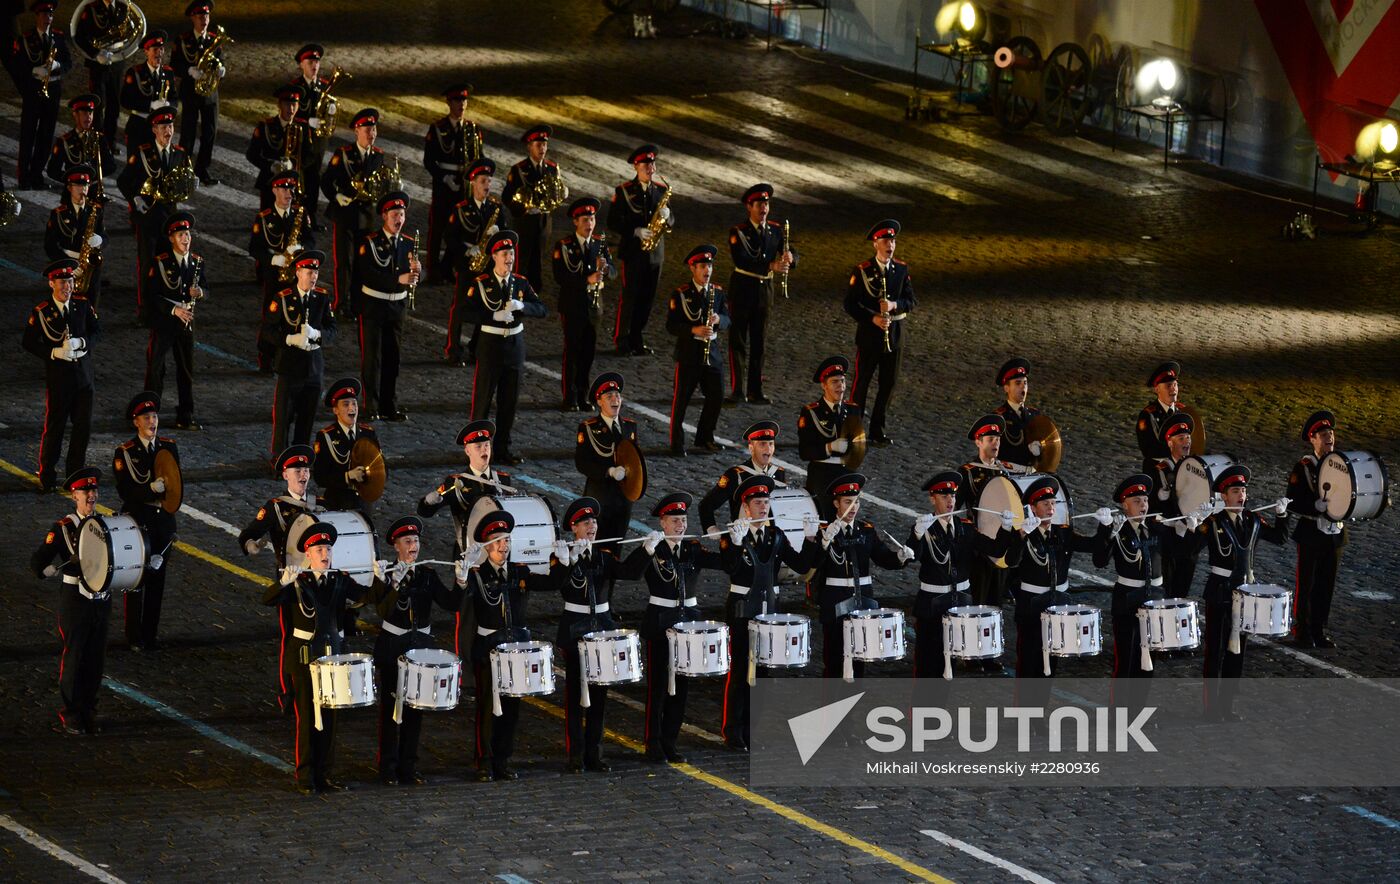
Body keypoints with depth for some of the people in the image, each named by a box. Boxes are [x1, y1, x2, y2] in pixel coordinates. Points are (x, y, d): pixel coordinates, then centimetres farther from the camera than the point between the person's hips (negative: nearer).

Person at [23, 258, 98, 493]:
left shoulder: (82, 305, 4)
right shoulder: (40, 312, -6)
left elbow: (97, 331, 7)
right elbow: (29, 343, -5)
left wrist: (80, 343, -13)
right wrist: (54, 352, -18)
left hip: (83, 374, 4)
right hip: (57, 375, -4)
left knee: (84, 425, 8)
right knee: (54, 427, 0)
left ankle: (76, 472, 21)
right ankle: (46, 477, 10)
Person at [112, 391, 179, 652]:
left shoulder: (169, 447, 6)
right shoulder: (125, 452, -7)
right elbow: (125, 491, -13)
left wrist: (166, 489, -11)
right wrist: (151, 489, -25)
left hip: (163, 521, 4)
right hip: (137, 522, -4)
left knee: (157, 578, 9)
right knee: (137, 580, -1)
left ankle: (150, 635, 18)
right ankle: (135, 638, 7)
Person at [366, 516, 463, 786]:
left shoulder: (427, 575, 4)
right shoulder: (385, 574, -7)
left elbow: (451, 603, -4)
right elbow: (383, 610, -19)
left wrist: (461, 582, -20)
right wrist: (395, 584, -32)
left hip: (421, 645, 4)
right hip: (392, 647, -4)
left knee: (415, 707, 7)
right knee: (390, 706, 1)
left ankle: (408, 766, 15)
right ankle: (388, 768, 8)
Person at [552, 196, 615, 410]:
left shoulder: (600, 244, 7)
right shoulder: (564, 246, -7)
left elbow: (614, 273, 0)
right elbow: (560, 277, -16)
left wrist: (605, 267, -23)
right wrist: (587, 280, -27)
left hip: (594, 306, 4)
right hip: (572, 306, -4)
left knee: (588, 352, 7)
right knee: (572, 351, -3)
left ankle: (583, 397, 15)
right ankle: (569, 399, 2)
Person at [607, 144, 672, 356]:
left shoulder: (661, 190, 8)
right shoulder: (624, 191, -5)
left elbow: (671, 223, 13)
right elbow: (613, 222, -7)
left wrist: (667, 216, -11)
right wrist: (636, 231, -19)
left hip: (655, 252, 4)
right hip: (633, 252, -4)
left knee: (647, 298, 7)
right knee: (629, 296, -3)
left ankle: (636, 339, 18)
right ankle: (621, 341, 4)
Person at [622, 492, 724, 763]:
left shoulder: (692, 549, 6)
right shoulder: (652, 550, -6)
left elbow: (722, 563, -3)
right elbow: (629, 572, -22)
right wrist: (647, 548, -35)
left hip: (688, 618, 5)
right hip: (660, 621, -5)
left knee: (681, 684, 8)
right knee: (658, 684, -1)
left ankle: (670, 743, 17)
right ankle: (654, 745, 7)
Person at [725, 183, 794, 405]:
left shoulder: (775, 230, 6)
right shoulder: (738, 232, -9)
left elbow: (793, 258, 4)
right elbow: (740, 260, -25)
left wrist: (789, 259, -22)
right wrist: (771, 265, -35)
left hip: (765, 289, 5)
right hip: (742, 288, -5)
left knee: (759, 342, 10)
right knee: (739, 341, -4)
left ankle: (756, 390, 16)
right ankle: (738, 391, -5)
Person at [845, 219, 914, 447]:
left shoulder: (902, 269, 3)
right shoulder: (862, 271, -8)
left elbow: (910, 302, 2)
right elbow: (851, 304, -8)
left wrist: (894, 305, -19)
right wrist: (873, 318, -21)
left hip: (894, 333, 4)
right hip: (869, 333, -4)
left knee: (889, 383, 7)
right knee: (862, 382, 3)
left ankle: (878, 429, 19)